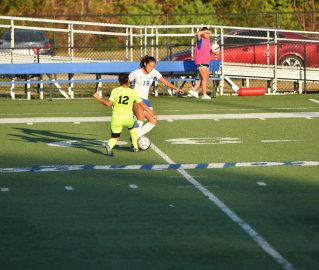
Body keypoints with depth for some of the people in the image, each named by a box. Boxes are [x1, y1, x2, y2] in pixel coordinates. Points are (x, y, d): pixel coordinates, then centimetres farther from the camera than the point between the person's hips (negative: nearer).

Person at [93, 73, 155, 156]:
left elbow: (108, 103, -14)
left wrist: (98, 98, 0)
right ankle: (135, 147, 39)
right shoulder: (133, 92, -1)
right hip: (128, 118, 1)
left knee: (114, 138, 13)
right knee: (132, 127, 36)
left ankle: (109, 145, -20)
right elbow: (142, 104, 2)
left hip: (116, 119, -1)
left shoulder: (115, 91, -6)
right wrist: (150, 112, 13)